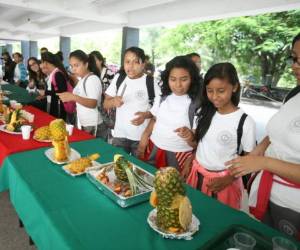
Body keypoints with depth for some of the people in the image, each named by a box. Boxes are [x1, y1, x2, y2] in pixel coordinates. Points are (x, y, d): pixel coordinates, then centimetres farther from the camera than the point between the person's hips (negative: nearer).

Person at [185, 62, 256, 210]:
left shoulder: (245, 122, -17)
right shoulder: (204, 113, -2)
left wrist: (227, 180, -16)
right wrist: (189, 137, -13)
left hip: (223, 181, -4)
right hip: (198, 174, 4)